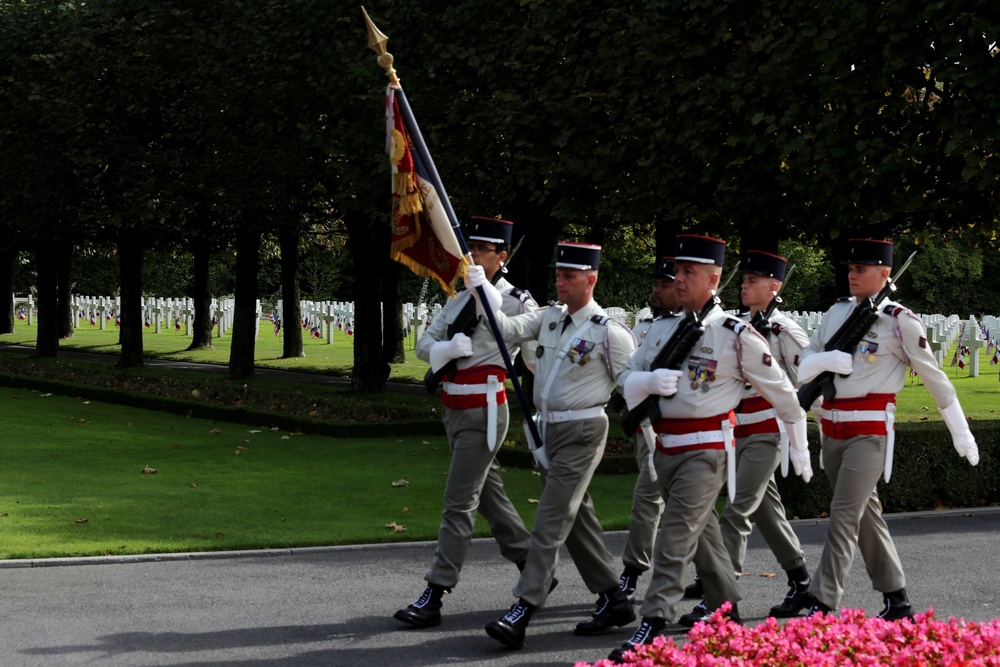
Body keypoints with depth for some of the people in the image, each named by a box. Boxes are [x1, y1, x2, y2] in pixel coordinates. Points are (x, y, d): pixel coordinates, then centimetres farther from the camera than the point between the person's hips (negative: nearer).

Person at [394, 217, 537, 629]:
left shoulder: (516, 303, -9)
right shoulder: (460, 300, 11)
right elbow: (425, 344, 4)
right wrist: (447, 350, -14)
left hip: (484, 411, -8)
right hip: (453, 408, 8)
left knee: (459, 503, -9)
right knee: (489, 493, 18)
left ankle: (433, 598, -10)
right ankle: (533, 568, 33)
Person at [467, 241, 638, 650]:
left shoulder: (609, 333, -12)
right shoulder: (549, 318, 8)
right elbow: (507, 328, 0)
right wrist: (478, 285, -11)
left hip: (582, 432, -8)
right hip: (547, 429, 8)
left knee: (551, 521, -12)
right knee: (578, 518, 14)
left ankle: (522, 611, -16)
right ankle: (614, 600, 24)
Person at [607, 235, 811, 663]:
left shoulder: (736, 335, -9)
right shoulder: (662, 329, 8)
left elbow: (783, 394, 0)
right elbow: (626, 378, 7)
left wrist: (799, 450, 7)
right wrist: (651, 381, -17)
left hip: (707, 449, -6)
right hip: (666, 447, 6)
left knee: (675, 536, -15)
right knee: (702, 533, 18)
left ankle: (653, 627, -18)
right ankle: (727, 613, 32)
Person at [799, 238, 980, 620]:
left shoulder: (900, 322, -7)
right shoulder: (837, 312, 9)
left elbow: (935, 378, -1)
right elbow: (804, 367, 8)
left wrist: (961, 434, 3)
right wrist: (826, 360, -16)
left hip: (870, 431, -7)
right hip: (832, 428, 7)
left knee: (844, 516, -11)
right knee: (866, 514, 13)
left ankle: (822, 607, -13)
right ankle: (897, 602, 23)